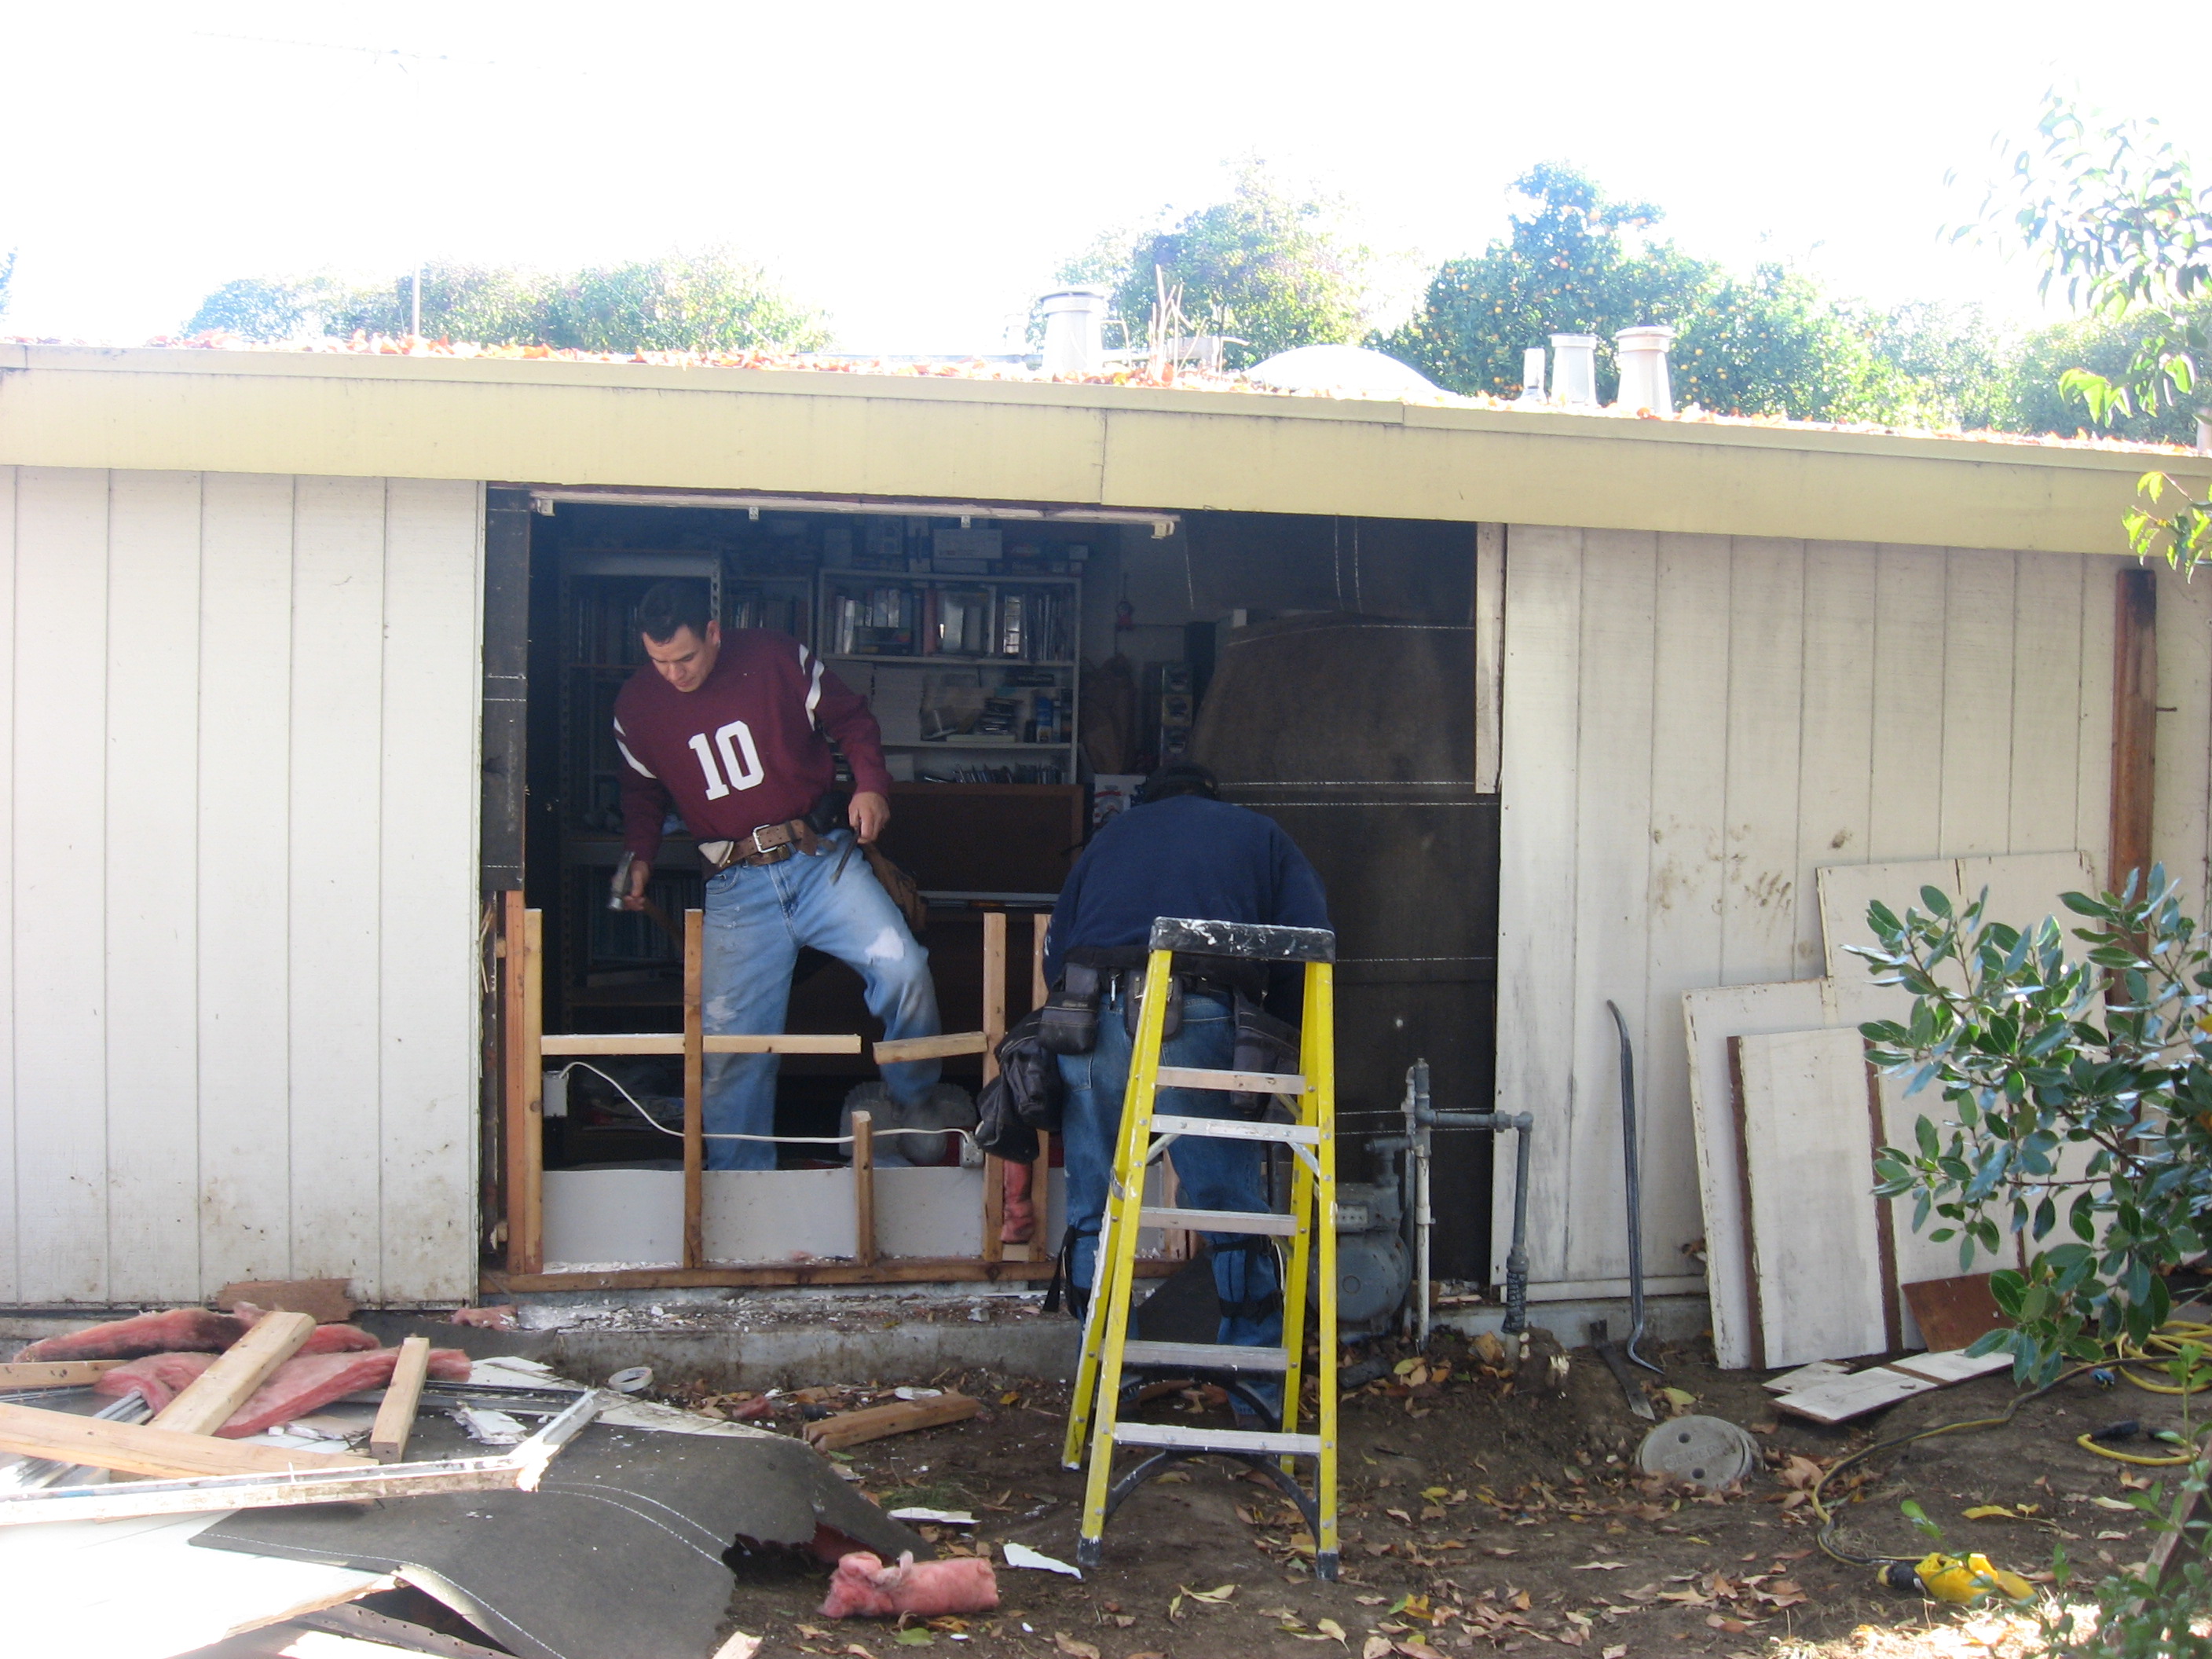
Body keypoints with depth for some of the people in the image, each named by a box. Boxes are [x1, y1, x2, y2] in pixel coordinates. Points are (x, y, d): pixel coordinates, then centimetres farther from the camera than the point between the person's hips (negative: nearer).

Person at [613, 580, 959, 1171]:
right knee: (729, 1034, -3)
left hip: (821, 859, -1)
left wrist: (871, 784, -10)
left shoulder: (777, 658, -5)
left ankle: (915, 1099, 8)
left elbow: (851, 718, 6)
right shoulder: (636, 706, 3)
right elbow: (643, 793, 19)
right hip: (736, 885, 1)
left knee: (902, 968, -19)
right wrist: (638, 857, 3)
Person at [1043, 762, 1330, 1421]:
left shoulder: (1112, 833, 30)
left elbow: (1056, 945, 24)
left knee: (1092, 1214, 13)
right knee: (1234, 1213, 8)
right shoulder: (1258, 834, 24)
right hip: (1196, 1023, -2)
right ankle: (1260, 1387, 13)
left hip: (1091, 1016, 2)